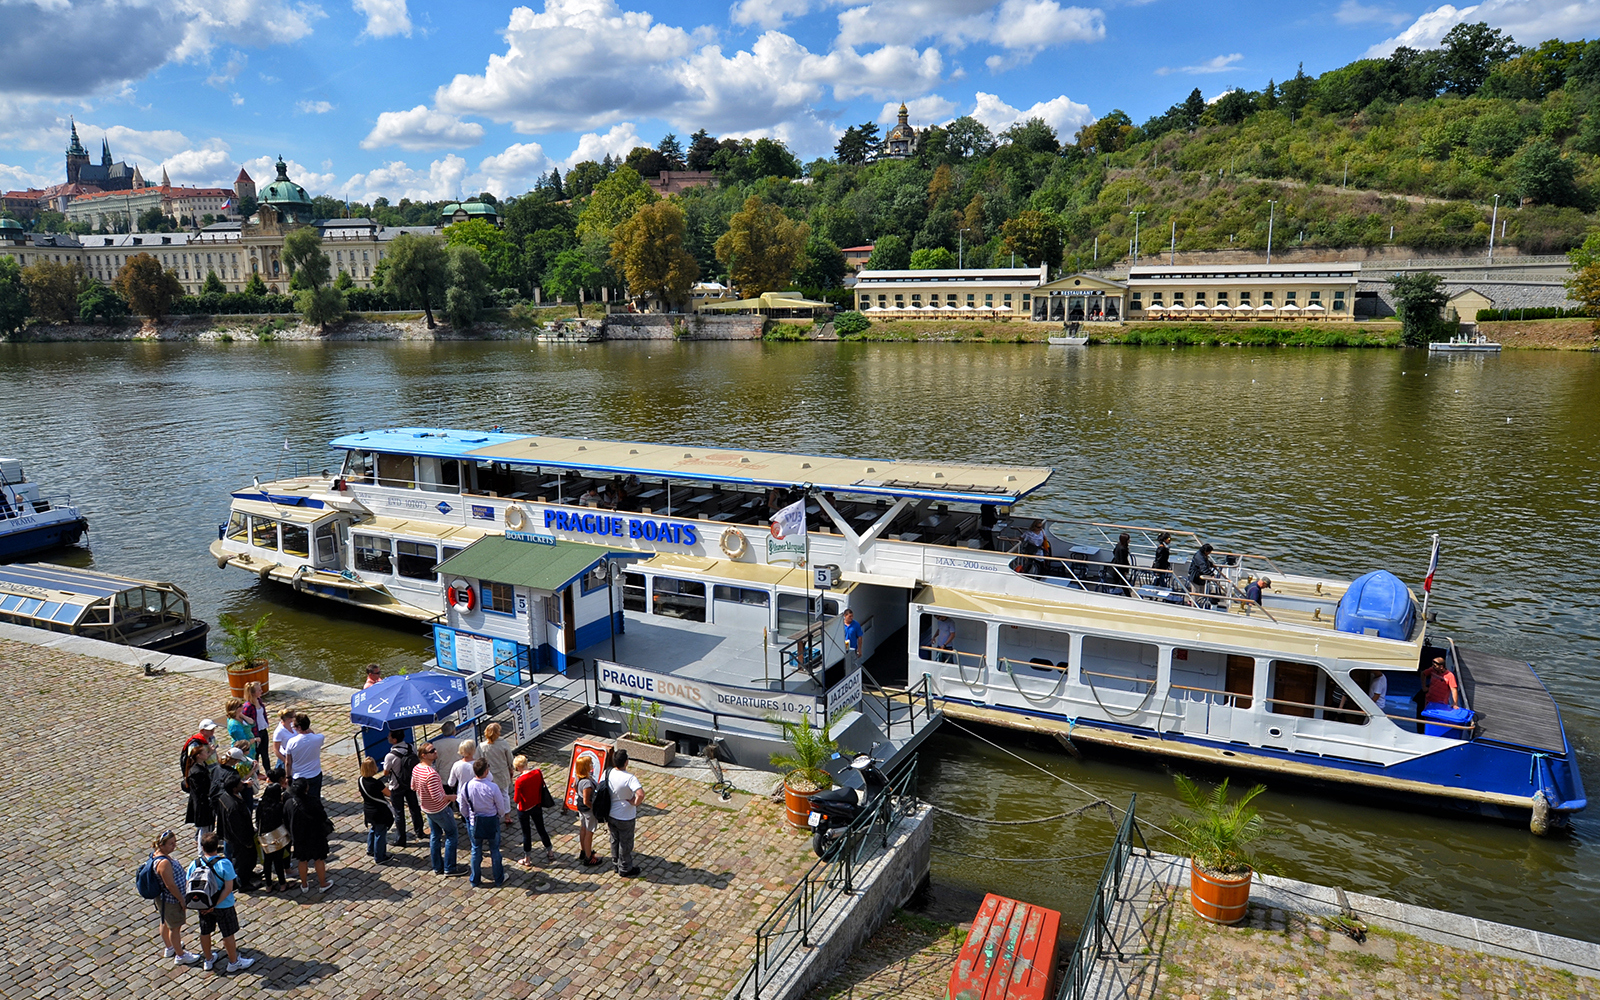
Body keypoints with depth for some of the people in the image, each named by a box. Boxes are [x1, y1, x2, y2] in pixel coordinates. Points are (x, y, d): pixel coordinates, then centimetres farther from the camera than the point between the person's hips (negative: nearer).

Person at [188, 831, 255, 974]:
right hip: (223, 906, -4)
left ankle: (208, 960, 41)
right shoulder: (224, 864, -23)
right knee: (228, 934, 12)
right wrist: (215, 904, -16)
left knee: (205, 932, 23)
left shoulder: (195, 864, -12)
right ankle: (234, 963, 25)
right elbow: (228, 888, -24)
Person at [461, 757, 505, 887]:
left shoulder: (466, 787, -18)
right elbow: (501, 809, -14)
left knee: (476, 851, 21)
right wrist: (497, 815, 9)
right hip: (492, 822, -2)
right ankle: (499, 879, 32)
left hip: (474, 823, 2)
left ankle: (475, 880, 36)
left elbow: (463, 809, -3)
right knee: (494, 850, 17)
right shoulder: (493, 788, -27)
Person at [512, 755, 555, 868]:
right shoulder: (538, 772, -16)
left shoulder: (520, 780, -29)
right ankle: (550, 853, 35)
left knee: (526, 833, 13)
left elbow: (516, 799, -20)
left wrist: (515, 796, 0)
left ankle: (527, 859, 27)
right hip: (537, 806, 4)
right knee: (541, 829, 21)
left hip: (524, 810, -4)